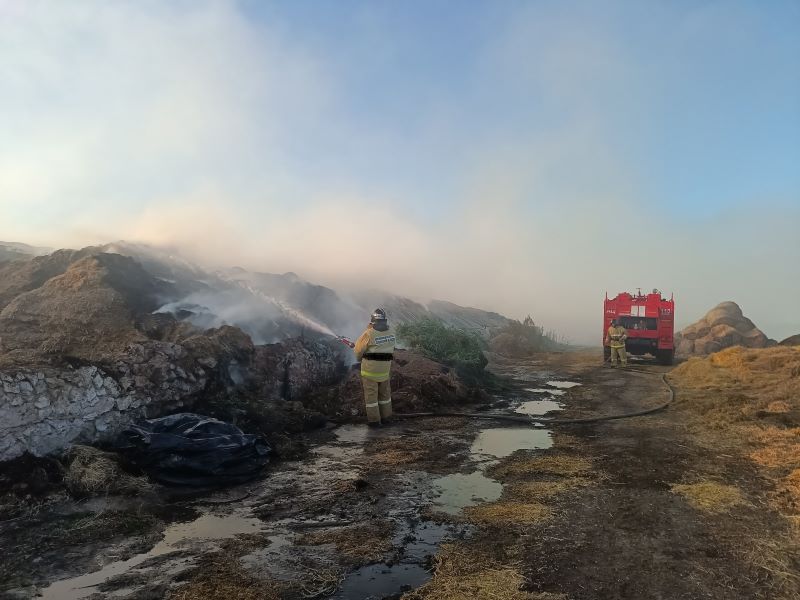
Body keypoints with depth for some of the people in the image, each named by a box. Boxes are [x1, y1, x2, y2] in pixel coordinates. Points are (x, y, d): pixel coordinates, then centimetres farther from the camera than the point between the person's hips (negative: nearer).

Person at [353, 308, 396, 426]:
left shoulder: (369, 334, -19)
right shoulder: (391, 332, -4)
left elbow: (358, 349, -9)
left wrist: (358, 358, 14)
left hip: (370, 367, -5)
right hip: (385, 367, 5)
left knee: (371, 393, 7)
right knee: (384, 392, 20)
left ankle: (374, 420, 12)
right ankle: (386, 417, 30)